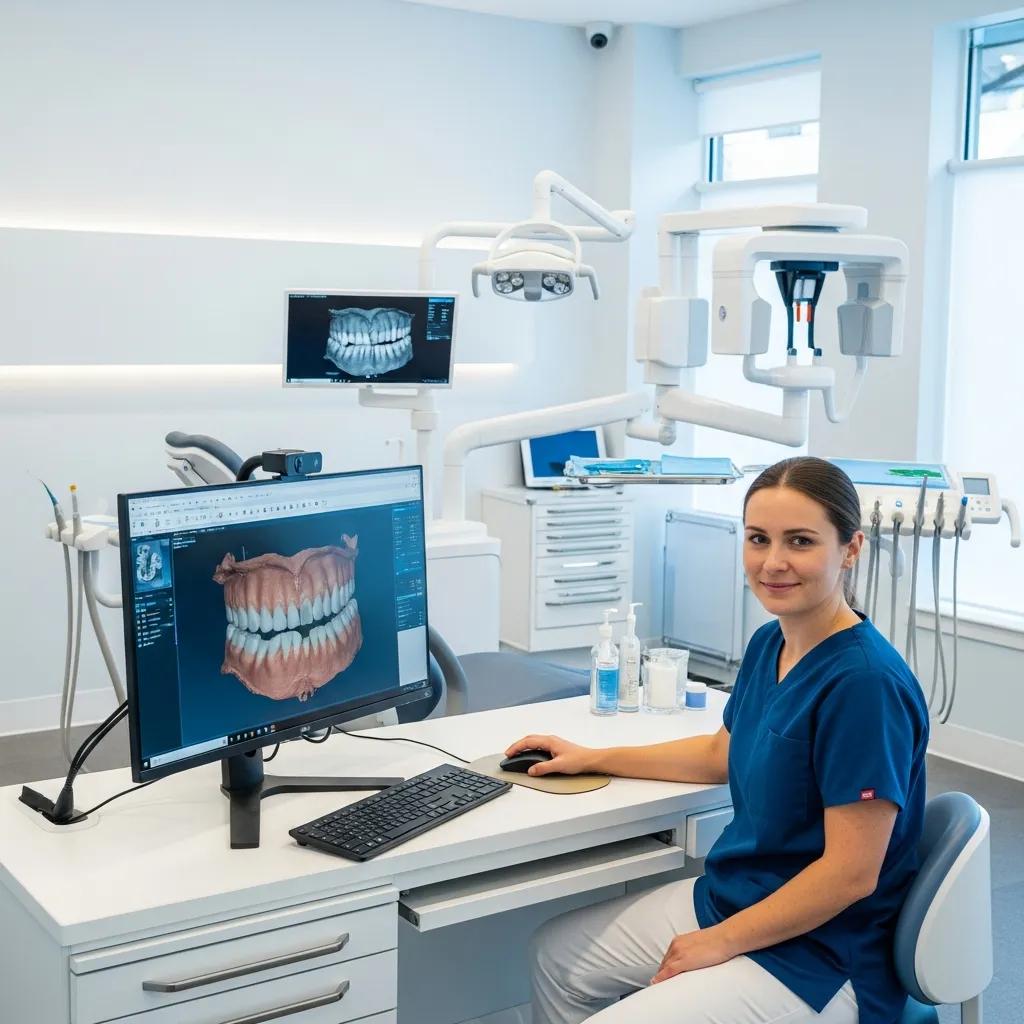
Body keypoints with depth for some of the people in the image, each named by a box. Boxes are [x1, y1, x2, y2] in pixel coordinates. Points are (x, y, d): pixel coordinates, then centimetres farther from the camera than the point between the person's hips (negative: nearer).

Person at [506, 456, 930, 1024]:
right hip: (729, 895, 9)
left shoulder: (865, 681, -26)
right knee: (556, 954, 16)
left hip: (816, 960, -9)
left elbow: (850, 874, -24)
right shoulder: (768, 644, 1)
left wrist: (718, 943, -16)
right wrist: (593, 758, 21)